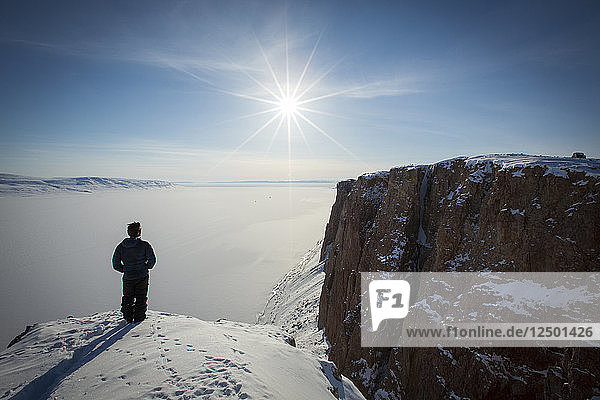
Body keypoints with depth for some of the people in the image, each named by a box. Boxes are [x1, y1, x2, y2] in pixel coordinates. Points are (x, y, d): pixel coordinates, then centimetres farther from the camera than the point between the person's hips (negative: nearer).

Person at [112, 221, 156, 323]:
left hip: (127, 277, 3)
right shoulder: (144, 245, -11)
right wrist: (147, 267, 6)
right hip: (142, 277, -3)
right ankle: (139, 318, 9)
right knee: (141, 298, 10)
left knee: (128, 298, 21)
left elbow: (116, 264, 2)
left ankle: (128, 317, 20)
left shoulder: (121, 246, 0)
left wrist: (125, 270, 15)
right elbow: (152, 259, -13)